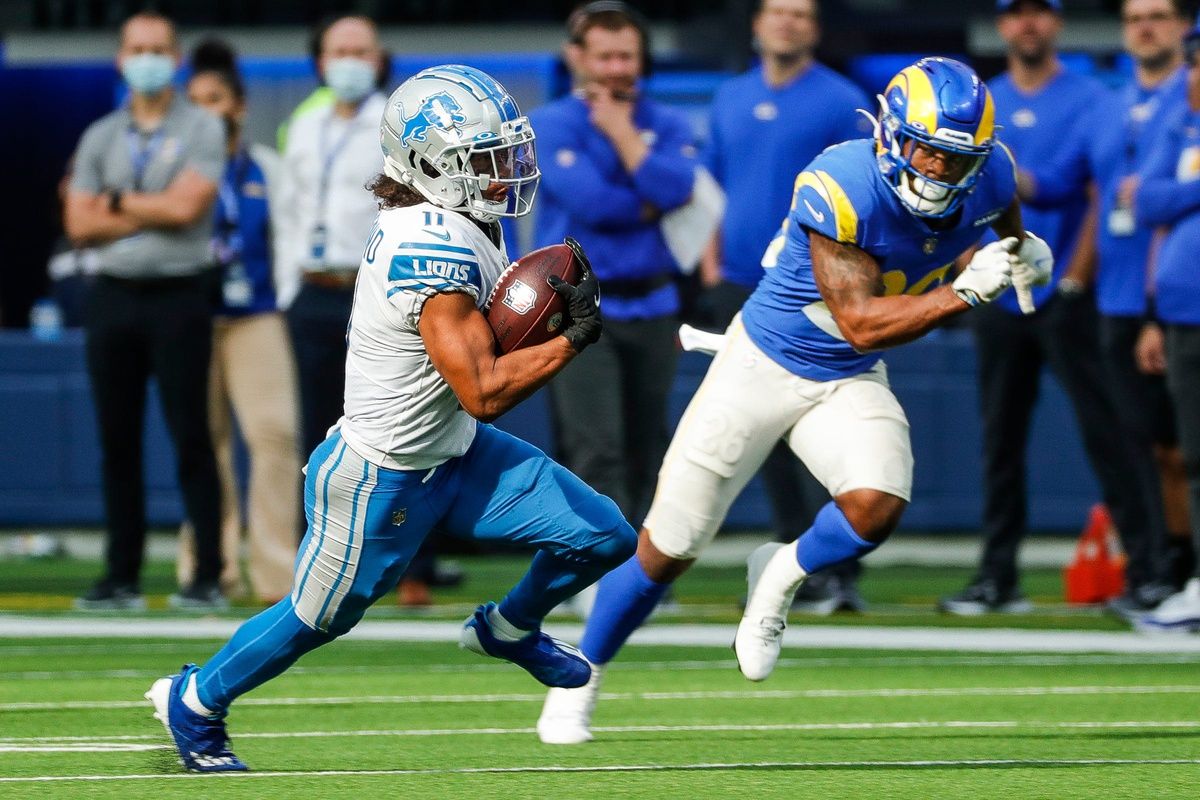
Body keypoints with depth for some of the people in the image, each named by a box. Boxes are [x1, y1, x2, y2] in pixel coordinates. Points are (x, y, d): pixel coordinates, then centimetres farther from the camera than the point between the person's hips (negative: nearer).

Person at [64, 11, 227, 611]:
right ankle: (121, 577, 8)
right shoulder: (100, 137, 13)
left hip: (178, 295, -4)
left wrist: (118, 202, -2)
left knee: (191, 437, -6)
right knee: (118, 441, 5)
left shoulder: (200, 131, 1)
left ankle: (209, 577, -5)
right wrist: (153, 213, -6)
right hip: (114, 293, 5)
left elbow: (186, 206, -14)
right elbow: (80, 224, 3)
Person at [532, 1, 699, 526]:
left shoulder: (667, 126, 11)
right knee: (597, 451, -14)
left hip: (651, 306, 5)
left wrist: (621, 132, -7)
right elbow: (586, 198, -16)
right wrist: (649, 206, -4)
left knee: (643, 453, 10)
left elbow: (676, 189, -9)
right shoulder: (553, 124, -2)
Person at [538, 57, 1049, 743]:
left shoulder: (987, 178, -13)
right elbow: (860, 322, -30)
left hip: (849, 382, 4)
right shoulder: (841, 189, -31)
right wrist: (963, 292, -39)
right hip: (765, 363, -4)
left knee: (877, 507, -27)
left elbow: (1013, 232, 12)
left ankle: (782, 576, 7)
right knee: (668, 551, 3)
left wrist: (1028, 254, -11)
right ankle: (581, 678, 28)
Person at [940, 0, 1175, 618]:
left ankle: (1147, 571, -9)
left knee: (1106, 430, -8)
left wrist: (1075, 278, -11)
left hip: (1067, 293, -5)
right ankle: (998, 579, 11)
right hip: (1000, 298, 5)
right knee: (999, 438, 6)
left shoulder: (1088, 98, -1)